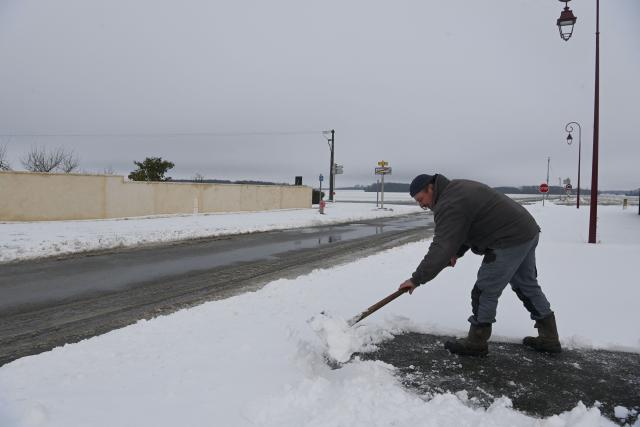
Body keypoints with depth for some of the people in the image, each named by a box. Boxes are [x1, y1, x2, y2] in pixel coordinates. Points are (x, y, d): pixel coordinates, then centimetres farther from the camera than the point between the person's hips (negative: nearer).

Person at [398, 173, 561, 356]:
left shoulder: (449, 206, -19)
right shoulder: (457, 187, 14)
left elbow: (441, 248, -25)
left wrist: (417, 279, -20)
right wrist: (456, 252, 8)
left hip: (510, 241, -11)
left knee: (485, 291, -1)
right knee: (527, 286, 21)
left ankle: (476, 342, 12)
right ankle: (549, 337, 32)